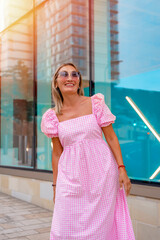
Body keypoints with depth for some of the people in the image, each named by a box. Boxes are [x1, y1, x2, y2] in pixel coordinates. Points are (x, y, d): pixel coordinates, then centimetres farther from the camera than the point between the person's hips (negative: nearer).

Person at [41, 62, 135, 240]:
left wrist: (121, 169, -6)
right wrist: (55, 185, 10)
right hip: (71, 177, 1)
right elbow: (57, 152, 9)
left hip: (100, 172, -1)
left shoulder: (96, 103, -1)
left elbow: (111, 137, 0)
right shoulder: (53, 116, 4)